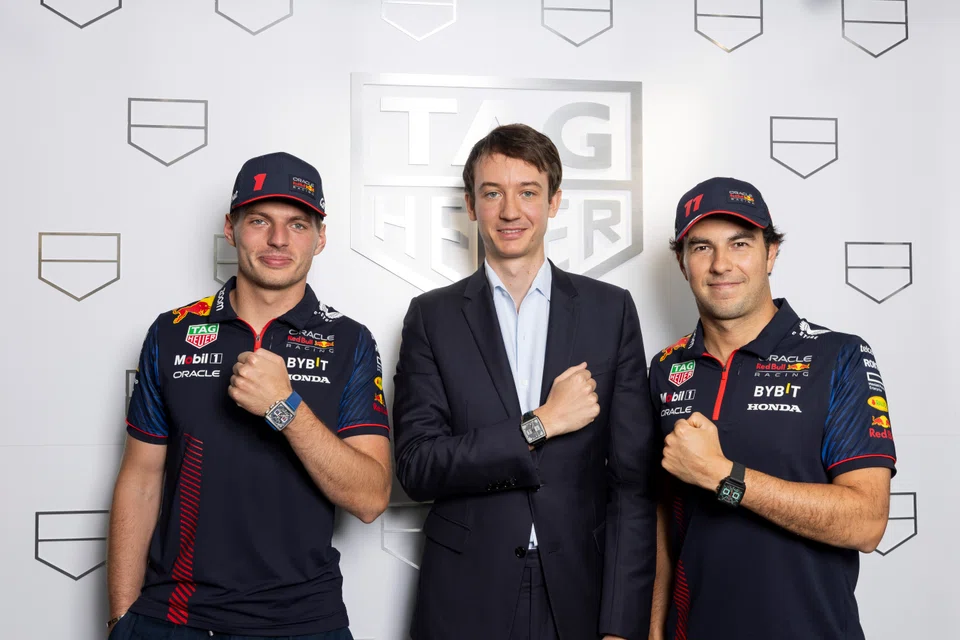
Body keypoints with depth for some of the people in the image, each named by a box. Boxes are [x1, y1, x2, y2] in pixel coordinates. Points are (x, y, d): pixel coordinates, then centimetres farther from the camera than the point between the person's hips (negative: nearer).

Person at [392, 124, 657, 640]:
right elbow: (416, 468, -8)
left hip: (579, 597, 1)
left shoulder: (611, 310, 0)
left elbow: (632, 480, -2)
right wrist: (539, 425, -15)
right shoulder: (432, 316, 0)